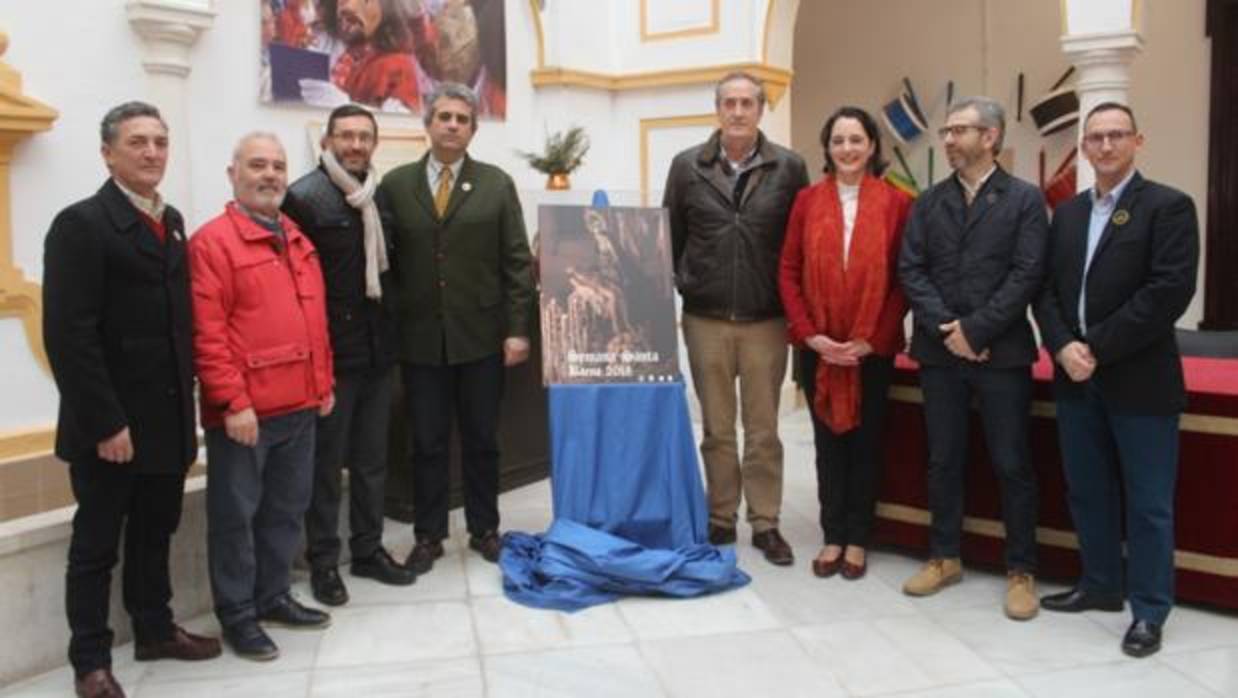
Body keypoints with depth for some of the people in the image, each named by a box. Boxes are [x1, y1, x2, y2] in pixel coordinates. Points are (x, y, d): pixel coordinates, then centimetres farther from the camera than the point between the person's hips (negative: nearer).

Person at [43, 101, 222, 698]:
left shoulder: (171, 221, 11)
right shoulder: (81, 223, -12)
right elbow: (68, 335, -18)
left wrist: (187, 404, 10)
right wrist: (105, 423, -20)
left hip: (166, 418, 7)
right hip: (110, 426, -7)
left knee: (155, 533, 18)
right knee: (96, 544, 7)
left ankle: (154, 630, 34)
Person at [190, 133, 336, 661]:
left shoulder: (299, 241, 14)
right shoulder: (211, 242, -9)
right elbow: (207, 333, -15)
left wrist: (323, 384, 15)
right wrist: (234, 401, -18)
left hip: (299, 406, 7)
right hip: (243, 411, -7)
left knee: (287, 508, 16)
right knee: (236, 514, 5)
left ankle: (273, 596, 32)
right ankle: (237, 614, 18)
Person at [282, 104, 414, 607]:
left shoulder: (379, 195, 9)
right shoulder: (304, 197, -10)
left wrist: (389, 328, 9)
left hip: (377, 348, 6)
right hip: (330, 352, -6)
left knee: (372, 458, 14)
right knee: (325, 462, 7)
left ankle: (368, 550, 27)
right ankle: (323, 561, 20)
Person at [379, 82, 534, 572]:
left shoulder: (497, 185, 3)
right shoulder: (395, 185, 4)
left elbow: (518, 262, 0)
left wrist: (517, 329, -5)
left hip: (481, 336, 0)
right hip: (420, 338, 0)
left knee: (481, 440, 11)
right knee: (427, 443, 8)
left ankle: (484, 530, 25)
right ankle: (428, 536, 21)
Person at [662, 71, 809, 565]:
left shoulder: (789, 168, -2)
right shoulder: (687, 166, 2)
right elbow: (670, 237, 7)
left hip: (766, 321, -1)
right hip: (705, 320, 1)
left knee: (763, 429, 8)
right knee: (716, 428, 11)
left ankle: (765, 524, 19)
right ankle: (720, 519, 23)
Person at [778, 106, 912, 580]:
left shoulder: (896, 203, -3)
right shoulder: (807, 201, 2)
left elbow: (903, 279, -4)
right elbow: (789, 272, 1)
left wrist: (873, 338, -11)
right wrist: (809, 333, -9)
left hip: (873, 348, -1)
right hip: (817, 347, 2)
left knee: (866, 443, 9)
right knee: (828, 442, 10)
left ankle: (857, 539, 22)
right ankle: (833, 536, 21)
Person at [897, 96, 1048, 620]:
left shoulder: (1025, 199, 1)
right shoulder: (928, 203, 10)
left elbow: (1028, 274, -8)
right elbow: (910, 270, 2)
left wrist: (976, 329, -14)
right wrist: (946, 329, -10)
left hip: (1002, 352, -3)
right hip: (939, 351, 3)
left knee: (1012, 464, 3)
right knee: (943, 461, 10)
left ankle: (1020, 570, 15)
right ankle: (945, 558, 24)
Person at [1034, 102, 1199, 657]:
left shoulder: (1168, 206, -6)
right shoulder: (1067, 213, 13)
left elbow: (1170, 290, -16)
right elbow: (1046, 288, 7)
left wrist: (1098, 348, -18)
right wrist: (1064, 347, -10)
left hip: (1140, 380, -5)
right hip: (1076, 378, 6)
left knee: (1147, 502, 4)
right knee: (1087, 492, 15)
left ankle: (1149, 610, 16)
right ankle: (1100, 584, 31)